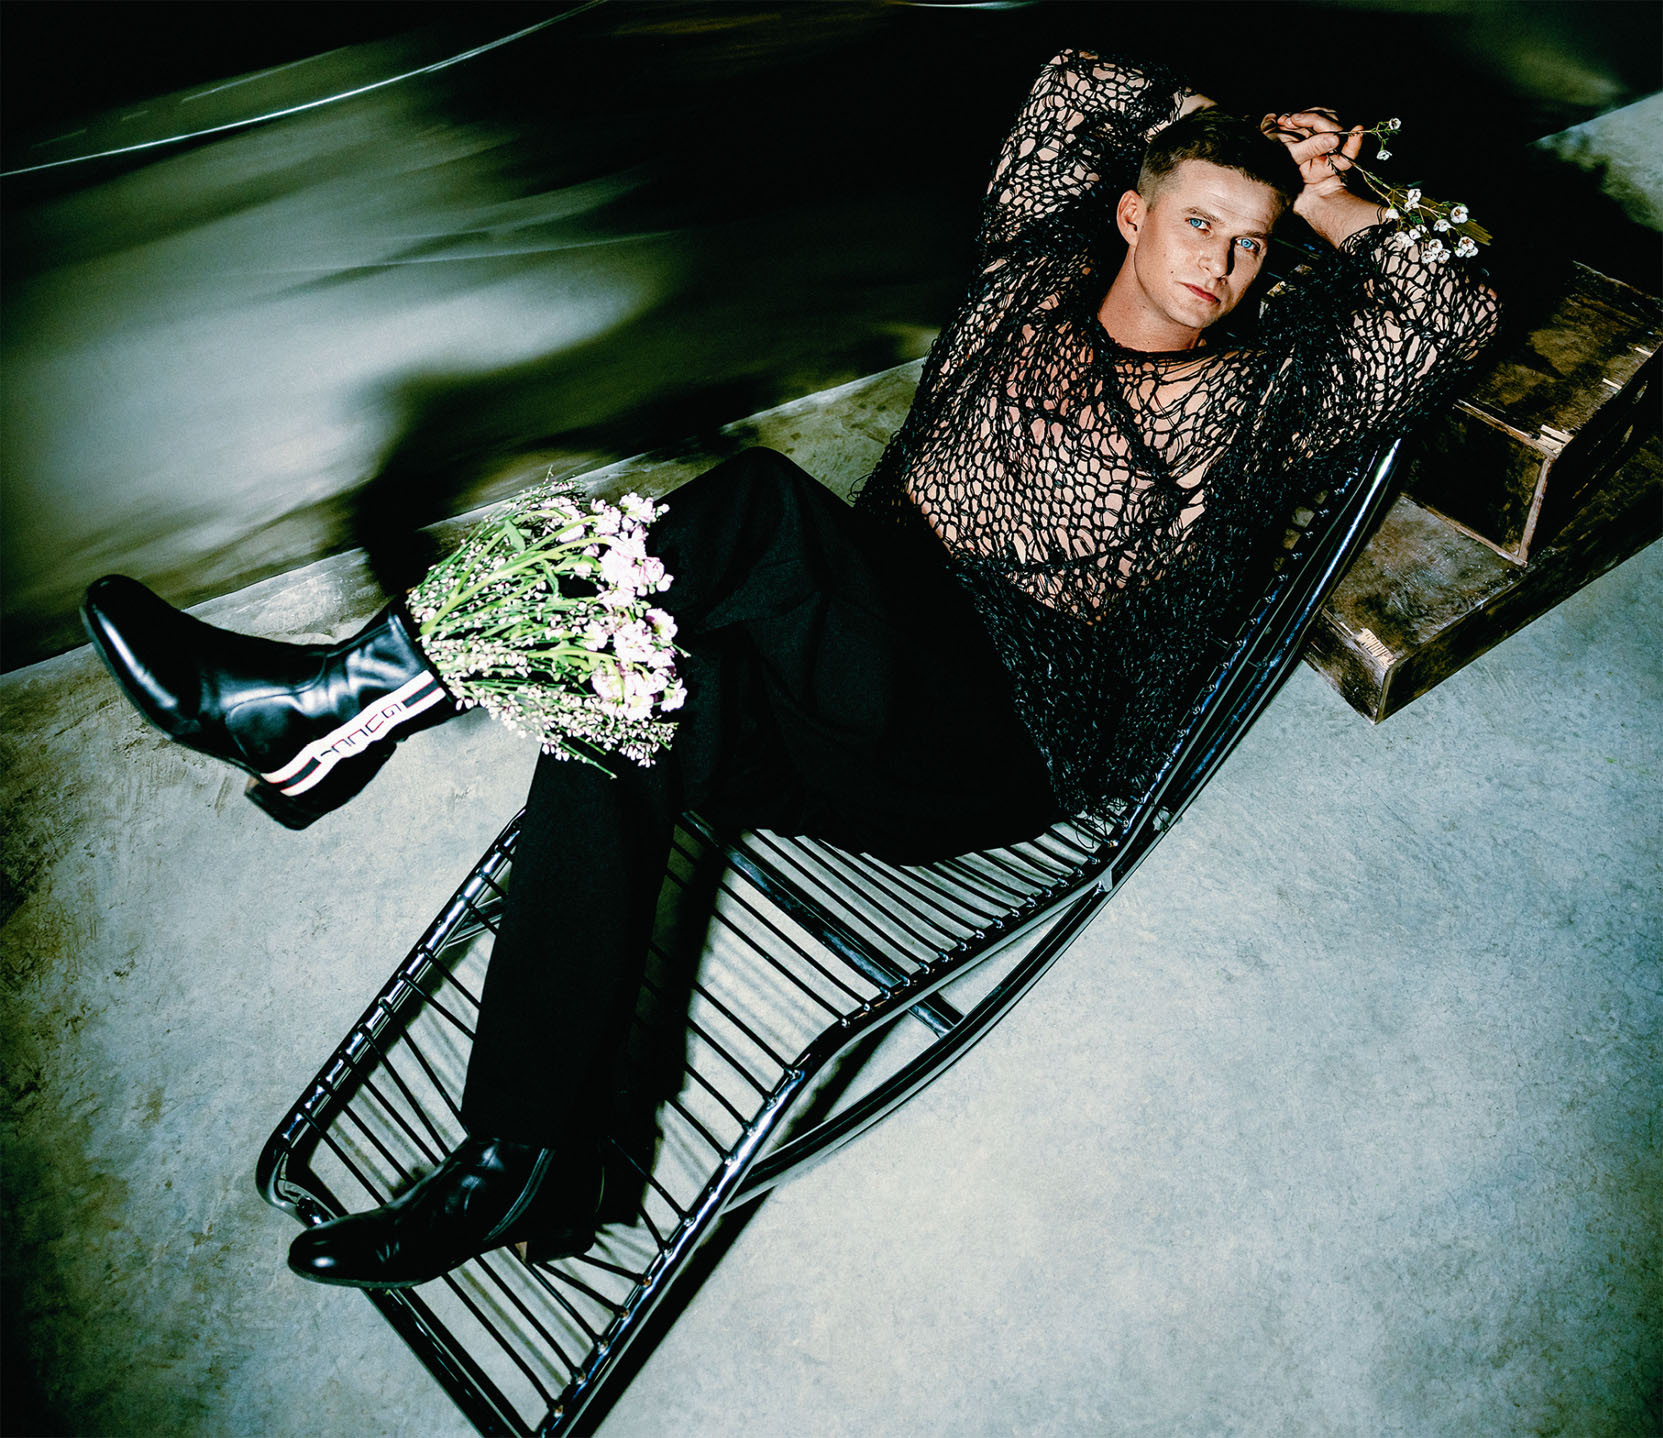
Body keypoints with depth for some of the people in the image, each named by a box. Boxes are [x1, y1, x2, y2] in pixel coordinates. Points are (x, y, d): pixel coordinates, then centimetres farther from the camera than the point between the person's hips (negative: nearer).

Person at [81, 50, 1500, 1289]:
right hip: (855, 674, 5)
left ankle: (354, 688, -27)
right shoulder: (1037, 277, 18)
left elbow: (1457, 318, 2)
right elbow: (1077, 88, 28)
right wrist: (1226, 133, 24)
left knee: (755, 504, -31)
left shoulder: (1254, 397, 8)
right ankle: (527, 1158, -15)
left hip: (1007, 747, -5)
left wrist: (1327, 199, 10)